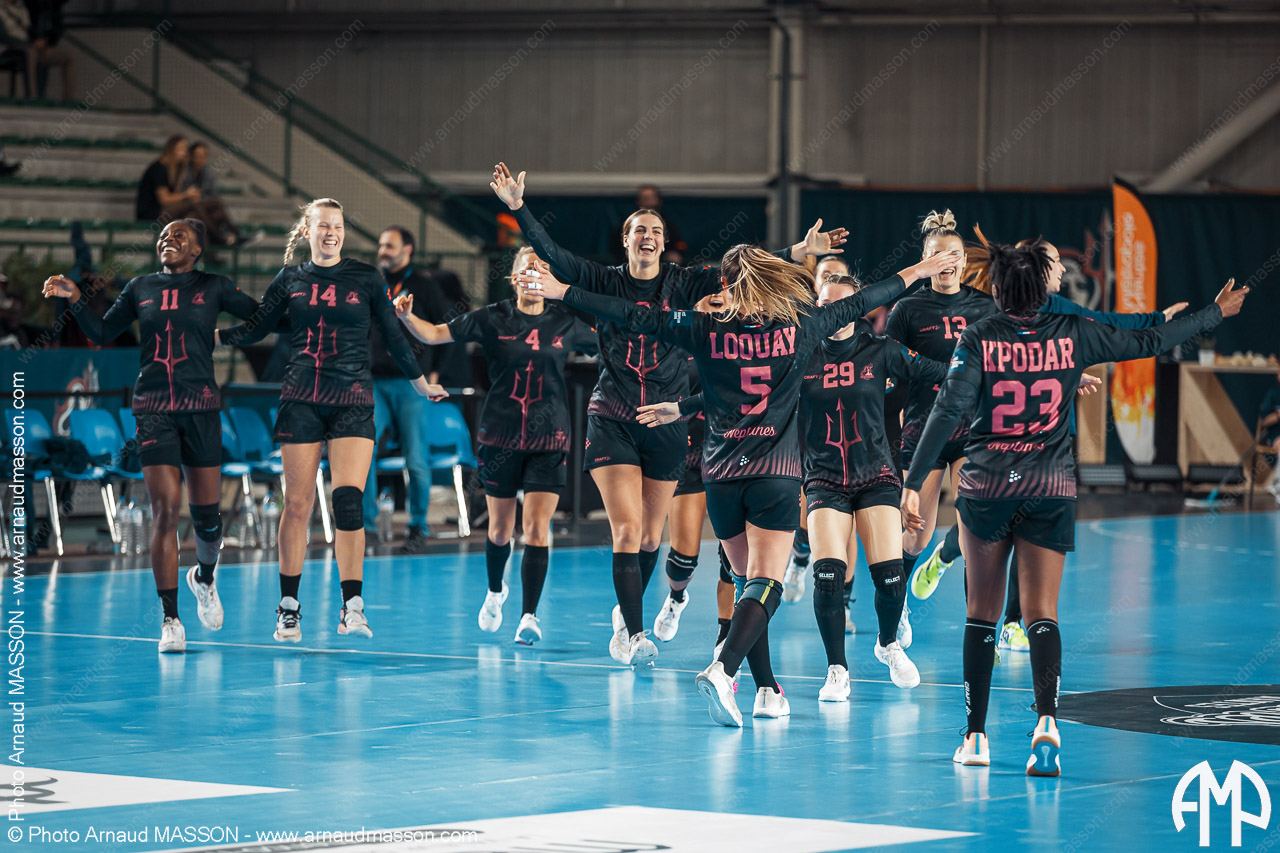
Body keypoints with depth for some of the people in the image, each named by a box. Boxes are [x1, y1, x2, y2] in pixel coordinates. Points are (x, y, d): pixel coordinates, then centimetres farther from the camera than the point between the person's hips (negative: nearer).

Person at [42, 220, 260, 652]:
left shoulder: (214, 288, 6)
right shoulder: (141, 288, 10)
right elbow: (102, 333, 16)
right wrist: (75, 300, 2)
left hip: (201, 407, 0)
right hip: (153, 409, 0)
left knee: (206, 514, 3)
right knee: (165, 511, -10)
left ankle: (204, 577, 37)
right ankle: (170, 619, -5)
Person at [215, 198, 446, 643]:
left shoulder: (365, 278, 4)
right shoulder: (290, 280, 7)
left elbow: (392, 335, 12)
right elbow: (255, 328, 10)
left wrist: (420, 382, 18)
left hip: (352, 402, -1)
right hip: (301, 401, 1)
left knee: (348, 500, -14)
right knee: (297, 505, 1)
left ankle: (352, 607, -12)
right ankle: (289, 608, 10)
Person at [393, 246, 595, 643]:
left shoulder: (566, 322, 3)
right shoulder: (492, 319, -1)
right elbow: (435, 334, -2)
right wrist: (406, 316, -18)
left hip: (549, 439, 0)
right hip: (500, 437, 0)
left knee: (537, 526, -11)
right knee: (500, 529, 11)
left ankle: (529, 616, -9)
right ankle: (495, 591, 39)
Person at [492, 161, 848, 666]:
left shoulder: (681, 284, 2)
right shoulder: (604, 282, 1)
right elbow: (551, 255, -8)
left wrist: (799, 253, -15)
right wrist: (518, 207, -20)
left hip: (667, 421, 2)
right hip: (613, 419, -2)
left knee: (650, 535, 11)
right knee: (627, 530, -13)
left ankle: (627, 614, 35)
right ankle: (634, 634, -13)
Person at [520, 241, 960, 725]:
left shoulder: (706, 332, -2)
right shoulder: (796, 329, -1)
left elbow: (634, 316, 0)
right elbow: (858, 305, 11)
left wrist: (561, 292, 6)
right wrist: (918, 271, 25)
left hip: (721, 476, 2)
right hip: (776, 475, -2)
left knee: (751, 583, 16)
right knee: (764, 586, -9)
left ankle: (768, 690, 17)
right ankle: (723, 671, -31)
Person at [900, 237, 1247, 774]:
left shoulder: (978, 339, -7)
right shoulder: (1073, 335, -2)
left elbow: (948, 412, -15)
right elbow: (1150, 341, 6)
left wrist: (913, 483, -15)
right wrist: (1216, 313, 20)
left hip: (986, 485, -1)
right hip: (1051, 488, 1)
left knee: (981, 614, 10)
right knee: (1042, 612, -1)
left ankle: (975, 736, 10)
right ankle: (1047, 720, -24)